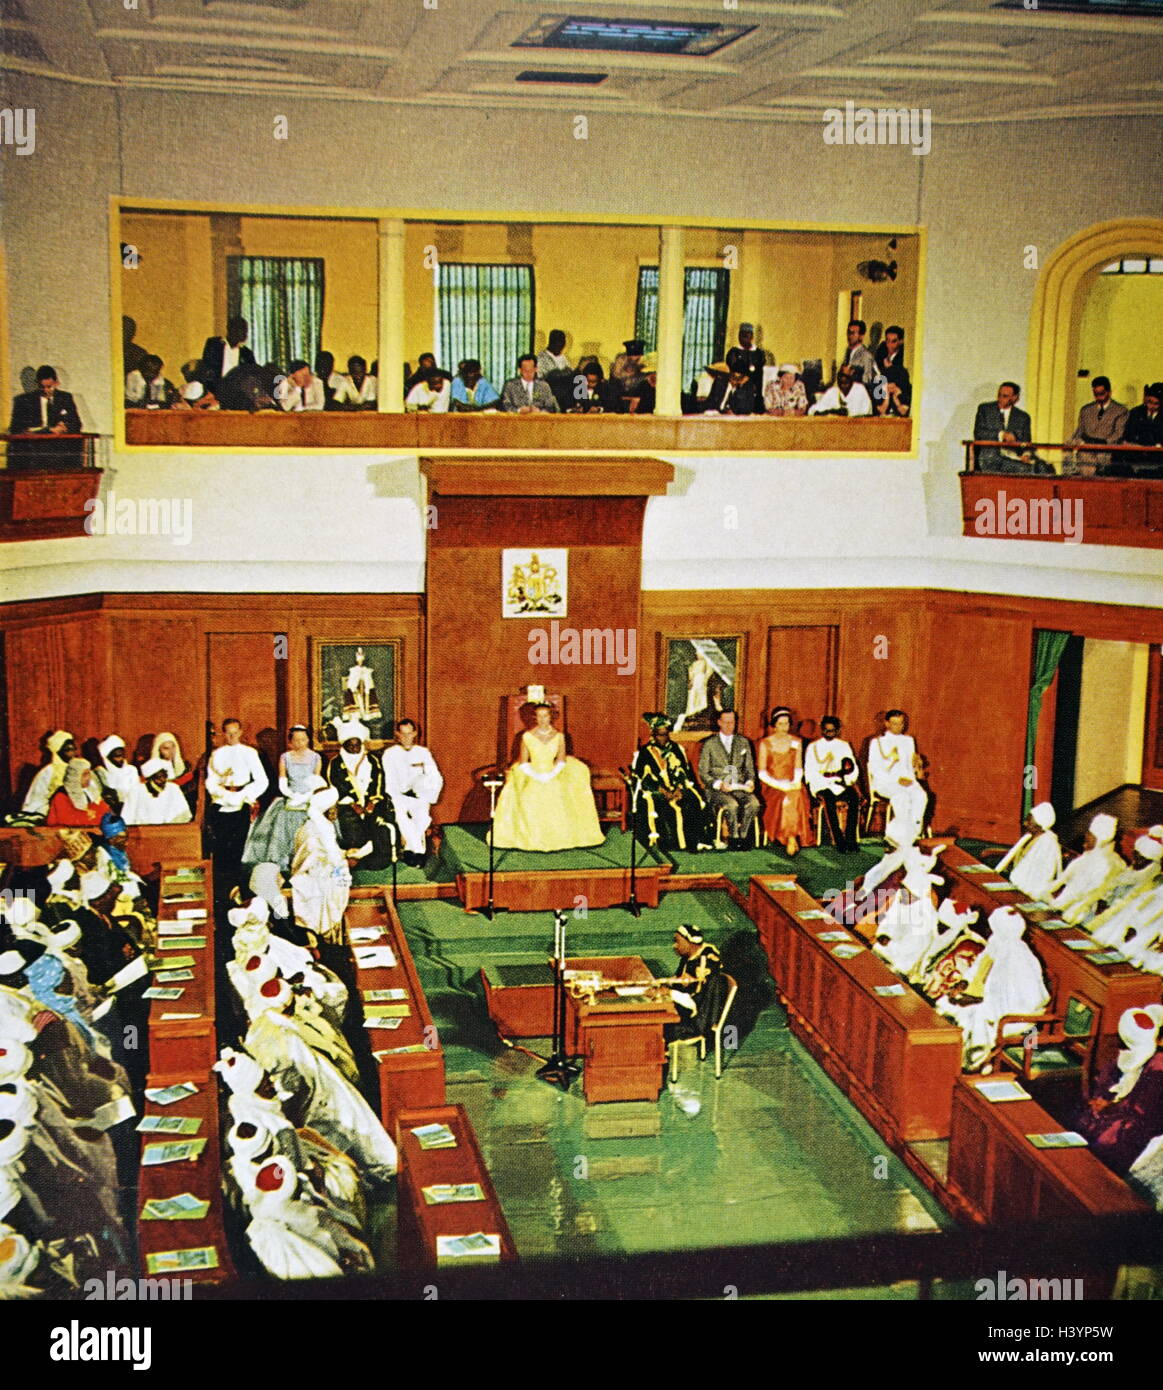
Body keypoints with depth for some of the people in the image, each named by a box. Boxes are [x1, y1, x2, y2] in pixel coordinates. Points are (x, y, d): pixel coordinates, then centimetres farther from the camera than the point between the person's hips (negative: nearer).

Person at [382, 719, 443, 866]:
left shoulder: (423, 752, 12)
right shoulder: (390, 754, 7)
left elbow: (437, 780, 8)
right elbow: (389, 784, 0)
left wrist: (428, 798, -10)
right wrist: (400, 800, -16)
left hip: (419, 797, 1)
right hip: (398, 797, -1)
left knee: (423, 816, -30)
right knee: (402, 815, -32)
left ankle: (409, 849, -18)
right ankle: (419, 851, -27)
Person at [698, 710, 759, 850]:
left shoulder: (743, 742, 16)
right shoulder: (709, 744, 5)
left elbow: (749, 768, 18)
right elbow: (703, 773, 1)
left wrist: (750, 782, -4)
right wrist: (719, 784, -16)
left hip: (739, 786, 3)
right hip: (717, 789, -3)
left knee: (754, 803, -28)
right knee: (732, 805, -34)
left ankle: (743, 837, -16)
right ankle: (733, 838, -15)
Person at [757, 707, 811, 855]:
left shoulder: (796, 742, 15)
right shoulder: (765, 743, 5)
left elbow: (798, 768, 12)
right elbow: (762, 773, 0)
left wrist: (795, 782, -9)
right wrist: (779, 785, -14)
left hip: (792, 786, 2)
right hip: (773, 787, -2)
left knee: (797, 796, -35)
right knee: (785, 799, -36)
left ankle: (791, 838, -31)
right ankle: (792, 839, -30)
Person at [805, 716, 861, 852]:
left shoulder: (844, 745, 19)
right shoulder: (813, 747, 11)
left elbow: (854, 769, 14)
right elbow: (809, 772, 1)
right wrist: (829, 780, -13)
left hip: (841, 784, 2)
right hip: (821, 785, -2)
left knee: (854, 797, -30)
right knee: (829, 799, -36)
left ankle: (850, 839, -29)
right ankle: (839, 841, -35)